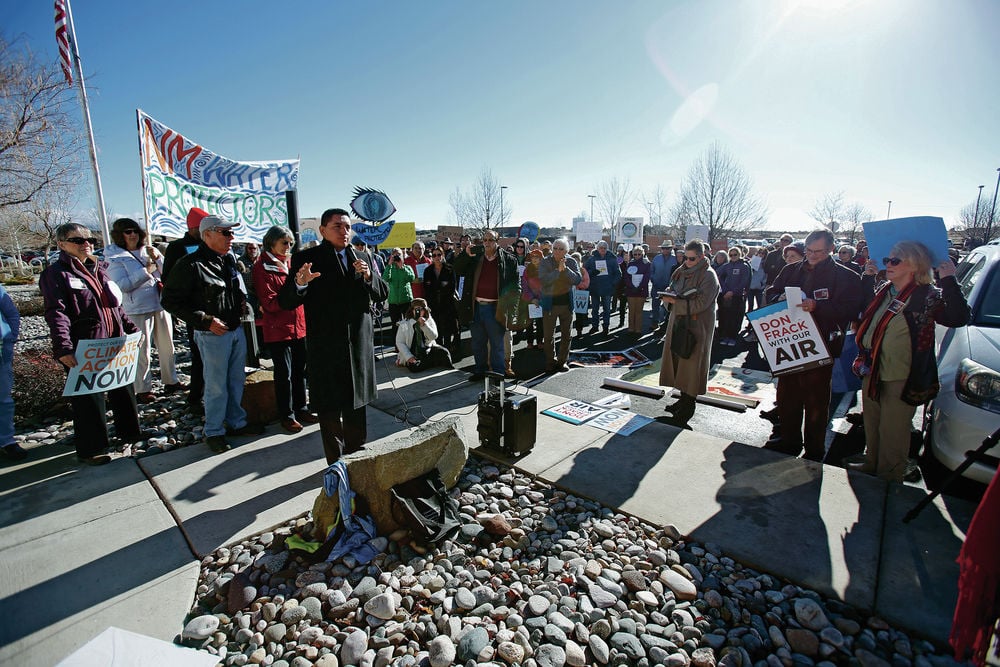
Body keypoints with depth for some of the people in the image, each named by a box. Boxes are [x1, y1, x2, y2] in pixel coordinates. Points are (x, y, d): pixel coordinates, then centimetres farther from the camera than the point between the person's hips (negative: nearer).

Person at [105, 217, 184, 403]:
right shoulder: (115, 258, -3)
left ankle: (170, 381, 24)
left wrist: (158, 258, -9)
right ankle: (142, 389, 7)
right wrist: (145, 271, -16)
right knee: (142, 351, -4)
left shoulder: (148, 251, 11)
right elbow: (122, 285, -13)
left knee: (167, 346, 12)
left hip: (160, 305, 5)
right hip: (138, 310, -5)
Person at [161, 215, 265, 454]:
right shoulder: (190, 265, -14)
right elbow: (171, 301, -12)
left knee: (237, 380, 17)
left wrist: (243, 305, 5)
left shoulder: (230, 259, 8)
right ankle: (214, 432, 20)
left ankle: (237, 421, 32)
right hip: (213, 334, -7)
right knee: (216, 386, 3)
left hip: (237, 329, 7)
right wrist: (205, 320, -17)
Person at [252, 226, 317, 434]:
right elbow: (269, 303, -15)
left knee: (300, 370, 14)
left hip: (299, 325, 7)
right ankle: (286, 415, 15)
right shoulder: (262, 267, -7)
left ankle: (300, 408, 27)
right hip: (278, 329, -7)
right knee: (284, 374, 2)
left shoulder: (290, 263, 13)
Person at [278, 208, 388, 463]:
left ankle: (357, 454, 34)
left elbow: (383, 294, 10)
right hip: (325, 347, -4)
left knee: (357, 403, 17)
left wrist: (368, 276, -10)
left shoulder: (363, 258, 11)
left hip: (359, 344, 5)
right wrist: (300, 283, -28)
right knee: (330, 406, 3)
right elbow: (286, 302, -7)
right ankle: (336, 463, 19)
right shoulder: (306, 259, -2)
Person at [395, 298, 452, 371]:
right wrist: (409, 357, -17)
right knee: (415, 366, -33)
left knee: (443, 352, -28)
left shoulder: (429, 320, 6)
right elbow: (399, 343, -3)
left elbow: (434, 336, -7)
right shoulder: (404, 323, -1)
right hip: (412, 353, -1)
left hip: (428, 349, 2)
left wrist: (424, 325, -23)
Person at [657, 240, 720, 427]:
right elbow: (672, 289, 17)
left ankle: (688, 407, 6)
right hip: (679, 322, 7)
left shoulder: (708, 276, -10)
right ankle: (684, 398, 24)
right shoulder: (681, 271, 10)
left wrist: (676, 302, -19)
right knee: (678, 359, 10)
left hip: (697, 326, -7)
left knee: (691, 363, -2)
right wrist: (668, 296, -6)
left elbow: (700, 303, -18)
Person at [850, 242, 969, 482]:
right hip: (871, 374, 7)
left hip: (901, 380, -6)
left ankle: (888, 482, 24)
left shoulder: (928, 296, -11)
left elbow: (959, 318, -26)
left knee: (892, 434, 7)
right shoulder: (881, 292, 8)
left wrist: (948, 281, -27)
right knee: (871, 428, 21)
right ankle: (870, 466, 40)